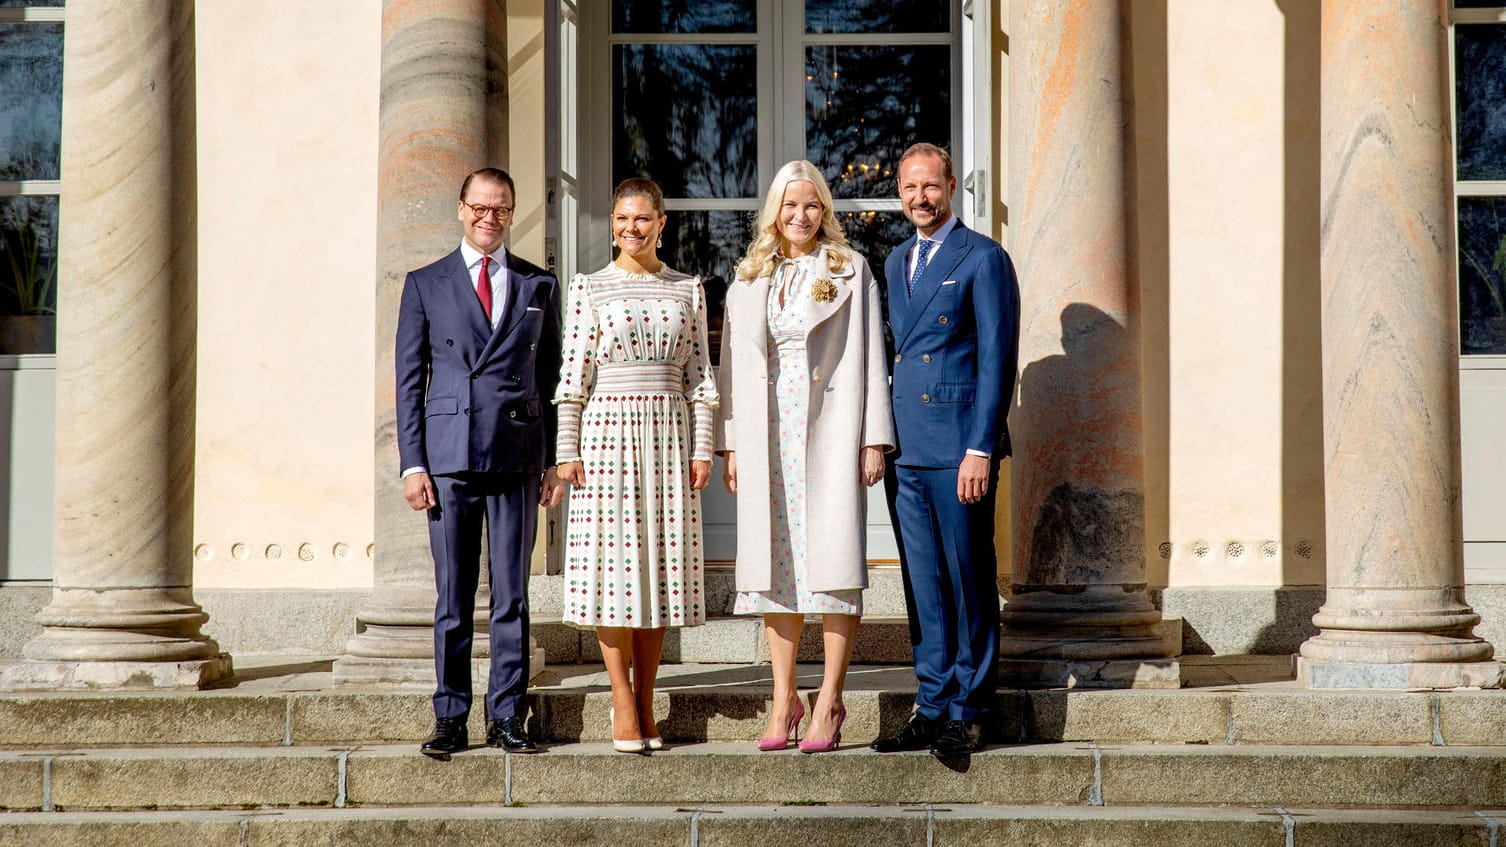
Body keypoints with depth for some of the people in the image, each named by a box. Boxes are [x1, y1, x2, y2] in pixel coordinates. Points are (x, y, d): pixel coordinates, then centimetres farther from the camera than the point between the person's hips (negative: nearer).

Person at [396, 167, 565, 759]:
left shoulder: (539, 286, 12)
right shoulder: (425, 285, 9)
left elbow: (552, 378, 12)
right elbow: (409, 379, 7)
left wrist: (555, 463, 5)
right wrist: (412, 462, -2)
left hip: (517, 459, 1)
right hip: (449, 459, -1)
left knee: (511, 595, 2)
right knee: (453, 597, 2)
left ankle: (506, 717, 9)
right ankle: (450, 719, 9)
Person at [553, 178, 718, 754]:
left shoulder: (687, 290, 10)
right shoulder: (589, 288, 5)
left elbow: (698, 374, 9)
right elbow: (574, 372, 2)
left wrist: (702, 447, 2)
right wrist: (567, 448, -4)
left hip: (670, 432, 2)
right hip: (607, 430, -2)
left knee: (661, 559, 2)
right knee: (611, 558, -5)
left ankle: (646, 699, 9)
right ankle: (623, 703, 2)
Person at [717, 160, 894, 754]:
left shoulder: (849, 271, 4)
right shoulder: (749, 280, 13)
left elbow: (868, 355, -1)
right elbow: (734, 365, 13)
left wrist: (874, 438, -7)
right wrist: (730, 445, 6)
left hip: (829, 428, -3)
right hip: (767, 432, 3)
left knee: (834, 560, -6)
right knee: (776, 561, 4)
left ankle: (829, 702, -2)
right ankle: (784, 699, 10)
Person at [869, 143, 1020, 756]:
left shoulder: (982, 258, -4)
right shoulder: (896, 262, 18)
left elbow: (997, 359, -9)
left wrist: (980, 449, -15)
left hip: (959, 448, -6)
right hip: (907, 450, 6)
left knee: (969, 583, 0)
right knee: (924, 587, 9)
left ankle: (969, 713, 7)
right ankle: (932, 709, 15)